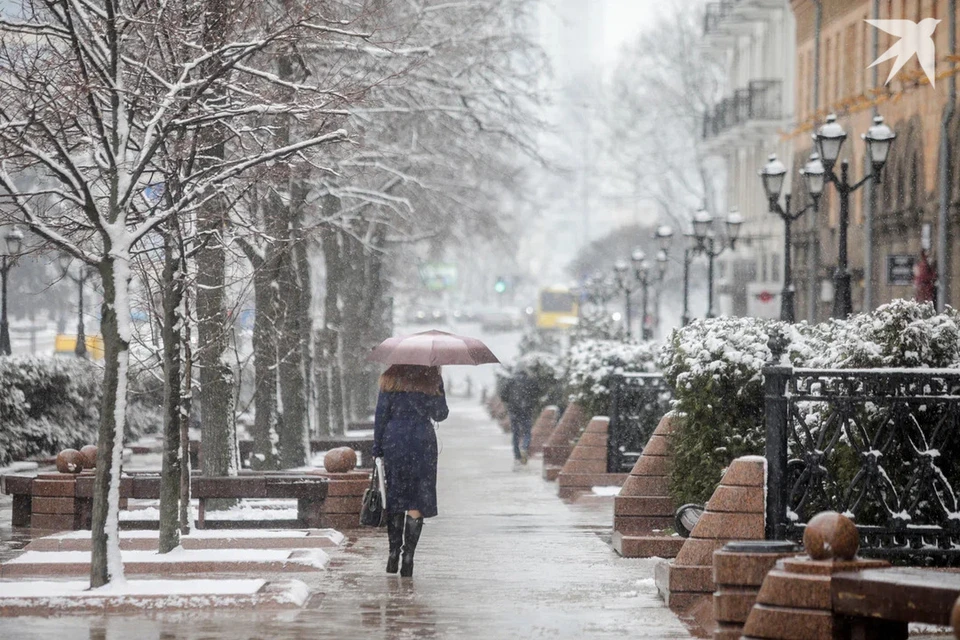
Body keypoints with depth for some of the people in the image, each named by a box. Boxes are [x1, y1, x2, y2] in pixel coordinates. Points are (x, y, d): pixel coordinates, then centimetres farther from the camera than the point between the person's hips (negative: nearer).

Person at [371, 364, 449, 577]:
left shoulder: (390, 378, 4)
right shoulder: (431, 379, 0)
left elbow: (381, 414, 1)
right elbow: (440, 414, 5)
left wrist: (377, 448, 5)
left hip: (394, 440, 2)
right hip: (422, 441, -2)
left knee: (394, 497, 13)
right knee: (417, 502, 0)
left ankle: (394, 552, 10)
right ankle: (408, 557, -6)